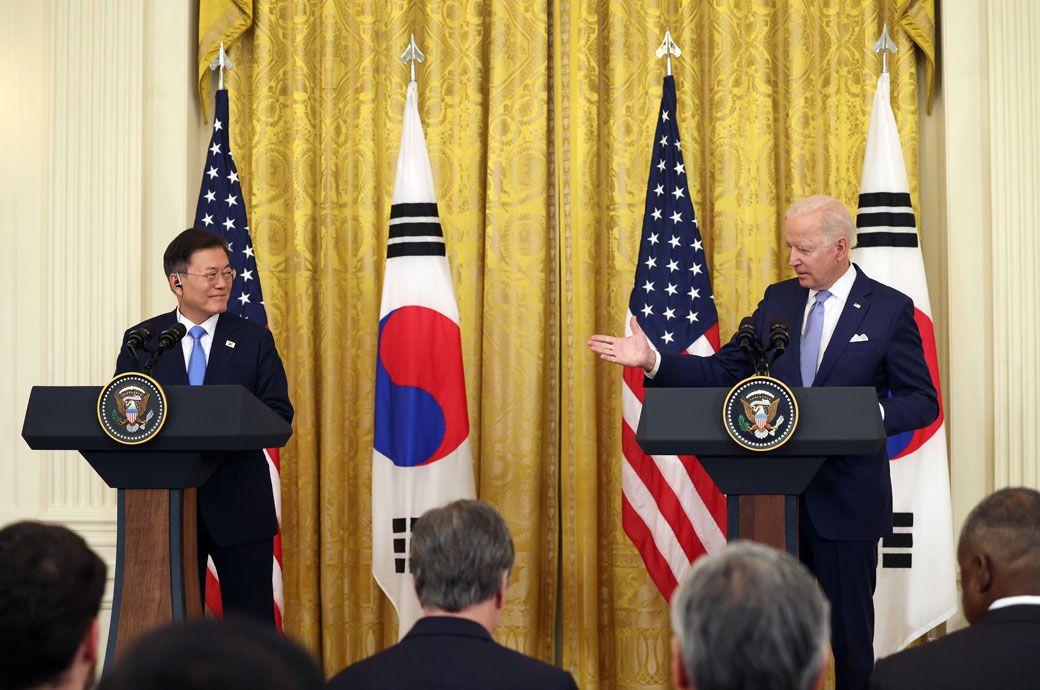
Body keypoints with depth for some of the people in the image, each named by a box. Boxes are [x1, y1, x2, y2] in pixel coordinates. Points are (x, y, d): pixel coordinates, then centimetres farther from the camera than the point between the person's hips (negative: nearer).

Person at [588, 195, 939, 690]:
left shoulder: (890, 309, -4)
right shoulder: (778, 300, 8)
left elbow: (922, 402, -4)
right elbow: (723, 372, 7)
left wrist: (874, 415, -24)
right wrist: (653, 362, -6)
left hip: (847, 496, -4)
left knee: (850, 628, 6)